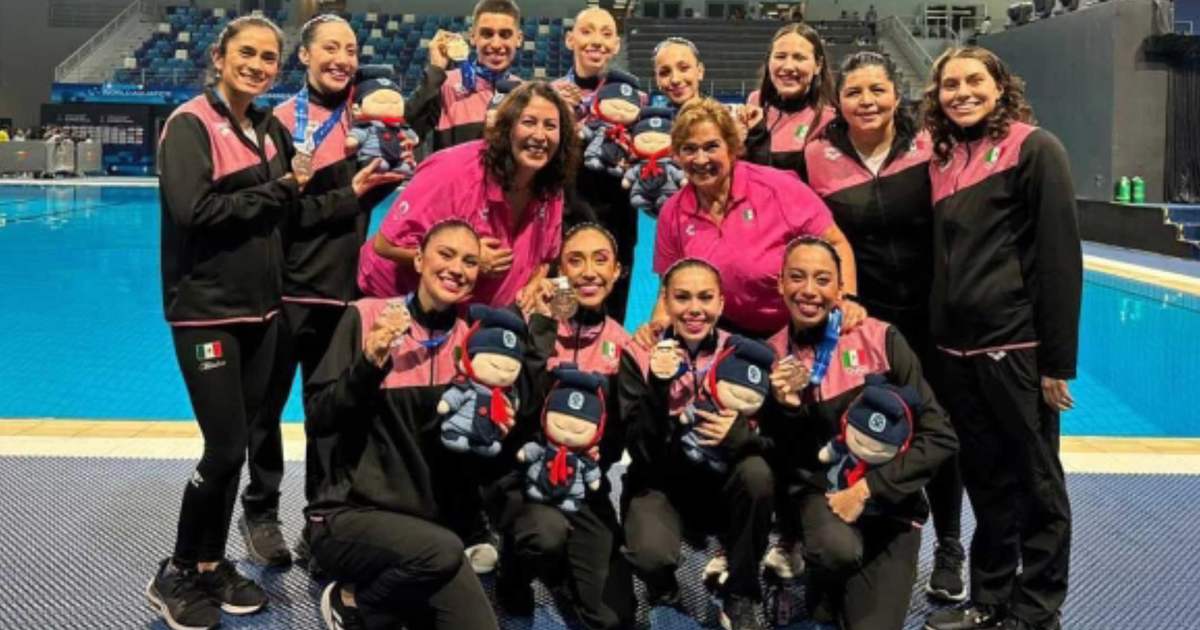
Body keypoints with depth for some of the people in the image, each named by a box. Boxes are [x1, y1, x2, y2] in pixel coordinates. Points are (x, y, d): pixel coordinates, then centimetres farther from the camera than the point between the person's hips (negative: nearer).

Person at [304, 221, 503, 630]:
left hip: (426, 520, 5)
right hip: (348, 514, -5)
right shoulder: (367, 317, -9)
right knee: (442, 551, -32)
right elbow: (318, 421, -12)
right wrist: (368, 363, -25)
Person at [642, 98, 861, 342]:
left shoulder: (777, 188, -13)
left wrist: (847, 300, -19)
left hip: (802, 330, -2)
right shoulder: (672, 214, -2)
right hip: (730, 338, 3)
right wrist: (659, 322, -9)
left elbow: (836, 245, -6)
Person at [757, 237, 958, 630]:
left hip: (887, 499, -1)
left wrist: (867, 488, -15)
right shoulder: (772, 356, -2)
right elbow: (778, 462, -1)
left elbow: (939, 438, -8)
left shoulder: (881, 340, -9)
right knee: (838, 548, -32)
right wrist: (783, 407, -19)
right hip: (817, 492, 1)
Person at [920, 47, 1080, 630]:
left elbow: (1059, 256, -11)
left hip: (1017, 346, -6)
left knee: (1035, 482, 7)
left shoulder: (1034, 148, -6)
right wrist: (936, 341, 12)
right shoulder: (943, 159, 12)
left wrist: (1058, 359, -13)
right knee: (985, 481, 15)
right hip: (956, 348, 6)